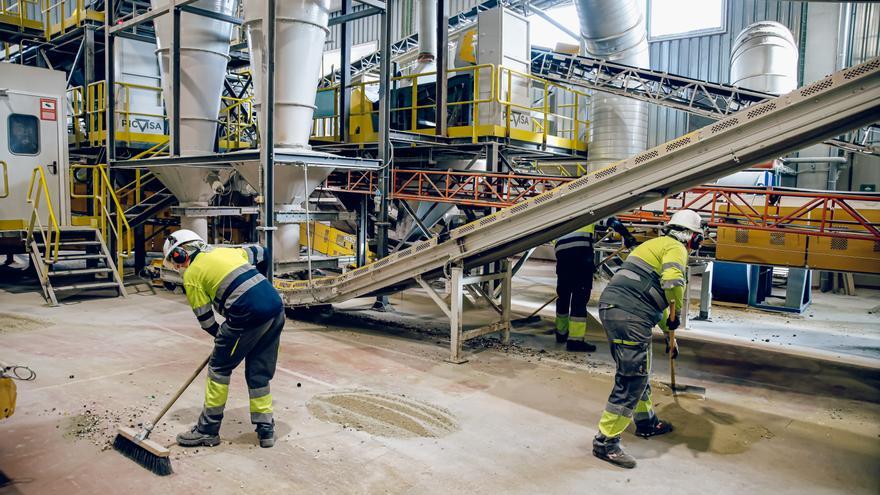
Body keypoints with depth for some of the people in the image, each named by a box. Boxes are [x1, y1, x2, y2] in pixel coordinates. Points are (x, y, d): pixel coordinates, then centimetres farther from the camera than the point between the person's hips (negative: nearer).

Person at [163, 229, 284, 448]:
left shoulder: (191, 274, 5)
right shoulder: (225, 250, 22)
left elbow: (205, 318, 8)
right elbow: (260, 254, 30)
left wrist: (221, 336, 25)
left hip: (248, 315, -7)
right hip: (277, 308, 7)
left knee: (219, 368, 11)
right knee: (259, 371, 17)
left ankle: (208, 430, 20)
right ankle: (265, 428, 22)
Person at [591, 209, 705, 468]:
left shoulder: (656, 245, 29)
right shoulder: (676, 248, -1)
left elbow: (656, 296, 37)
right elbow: (672, 281, -25)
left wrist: (669, 334, 42)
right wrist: (676, 313, -6)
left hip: (612, 308, 10)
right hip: (629, 315, -10)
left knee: (638, 372, 25)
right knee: (632, 378, -6)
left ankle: (646, 422, 42)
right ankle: (606, 442, -1)